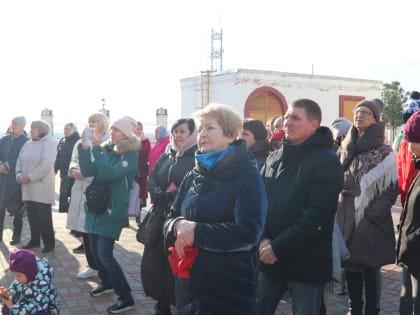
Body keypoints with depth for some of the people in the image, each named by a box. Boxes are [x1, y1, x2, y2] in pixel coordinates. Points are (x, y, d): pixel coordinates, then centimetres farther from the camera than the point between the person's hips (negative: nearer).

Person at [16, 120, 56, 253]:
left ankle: (49, 243, 5)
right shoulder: (28, 144, 15)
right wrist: (19, 175, -6)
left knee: (44, 217, -4)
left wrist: (29, 177, -17)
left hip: (42, 186, -7)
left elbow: (46, 165, -17)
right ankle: (34, 240, 22)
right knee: (32, 215, 10)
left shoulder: (48, 143, -7)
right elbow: (19, 161, 13)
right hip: (29, 187, 7)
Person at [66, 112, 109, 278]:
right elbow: (73, 161, 15)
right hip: (81, 190, 7)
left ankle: (98, 266, 10)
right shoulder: (81, 142, 17)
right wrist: (74, 170, -7)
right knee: (85, 229, 11)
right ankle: (92, 265, 23)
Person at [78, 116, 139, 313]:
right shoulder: (107, 148, 7)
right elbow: (87, 171, 0)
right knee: (94, 249, 15)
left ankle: (126, 297, 1)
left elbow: (111, 174, -27)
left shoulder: (131, 154, -13)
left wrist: (97, 148, -25)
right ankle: (106, 283, 37)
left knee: (105, 254, -10)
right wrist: (84, 147, -11)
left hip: (112, 208, -7)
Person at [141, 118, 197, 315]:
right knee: (154, 263, 9)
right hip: (161, 218, 7)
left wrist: (171, 196, -19)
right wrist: (160, 195, -11)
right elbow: (151, 180, 9)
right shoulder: (166, 156, 16)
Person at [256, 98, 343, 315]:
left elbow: (318, 215, -17)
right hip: (268, 258, 6)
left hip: (305, 262, -5)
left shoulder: (326, 160, -9)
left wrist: (278, 247, -18)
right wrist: (263, 239, -9)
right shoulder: (273, 159, 11)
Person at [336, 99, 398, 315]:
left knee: (371, 268, 2)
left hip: (371, 220, -4)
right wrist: (337, 210, 5)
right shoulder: (346, 148, 9)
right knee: (351, 265, 12)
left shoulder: (384, 152, -5)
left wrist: (373, 214, -15)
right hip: (347, 217, 5)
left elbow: (392, 188, -7)